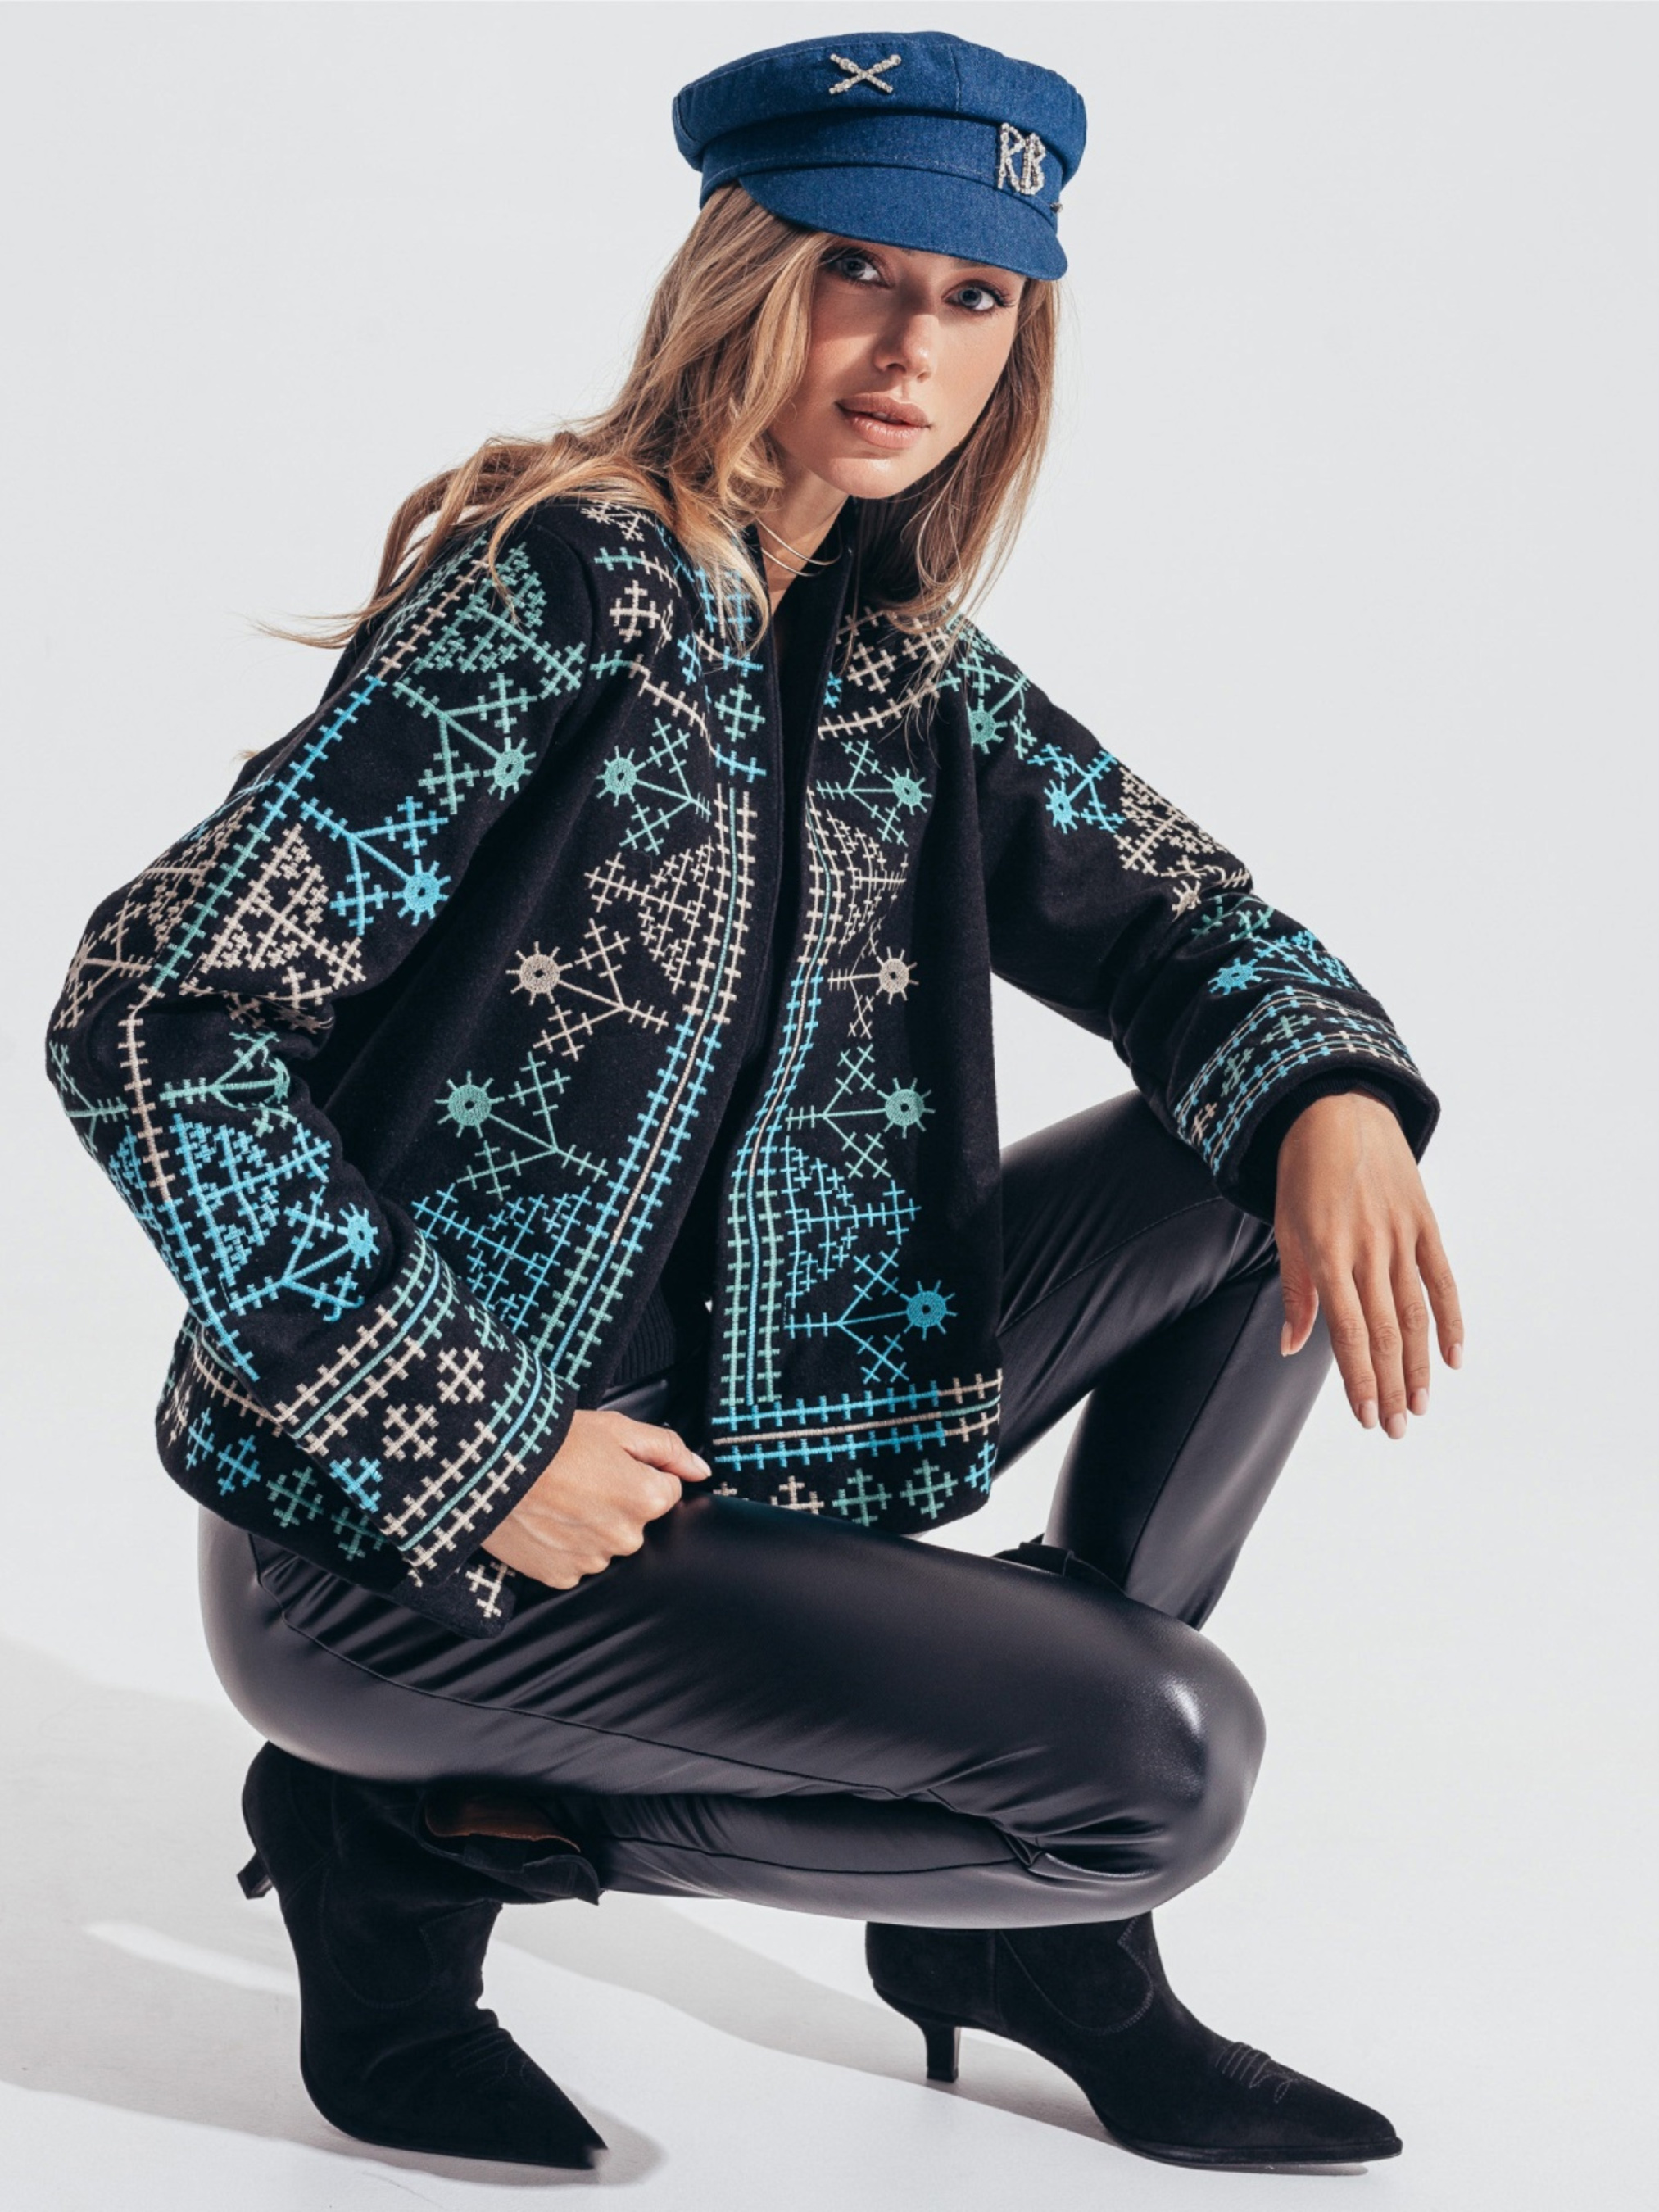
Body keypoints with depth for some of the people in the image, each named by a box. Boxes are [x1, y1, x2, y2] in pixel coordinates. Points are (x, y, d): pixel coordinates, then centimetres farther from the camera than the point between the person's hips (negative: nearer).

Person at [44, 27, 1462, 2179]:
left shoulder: (903, 667, 7)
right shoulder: (572, 588, -17)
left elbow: (1168, 908, 14)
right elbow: (148, 1023, -22)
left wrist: (1336, 1096, -10)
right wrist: (466, 1453, -20)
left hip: (724, 1439, 8)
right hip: (386, 1524, -8)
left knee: (1271, 1155, 3)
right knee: (1165, 1758, -18)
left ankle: (1042, 1933, 9)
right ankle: (423, 1840, -2)